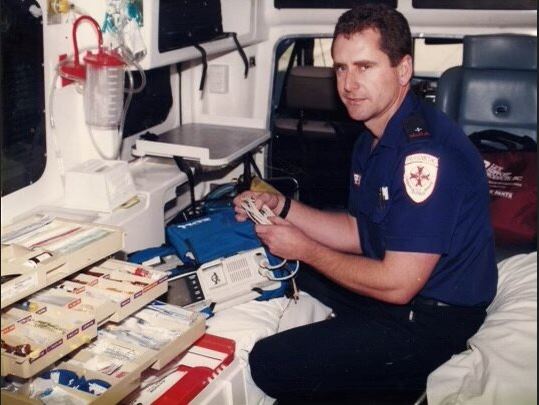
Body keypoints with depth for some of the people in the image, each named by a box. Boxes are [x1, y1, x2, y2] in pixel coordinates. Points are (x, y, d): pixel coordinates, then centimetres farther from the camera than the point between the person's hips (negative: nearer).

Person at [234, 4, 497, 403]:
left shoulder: (427, 151, -27)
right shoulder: (374, 139, 7)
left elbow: (397, 286, -25)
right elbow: (359, 234, 13)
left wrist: (305, 249, -14)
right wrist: (281, 206, 1)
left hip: (430, 318, -10)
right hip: (394, 286, 10)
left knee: (270, 363, -18)